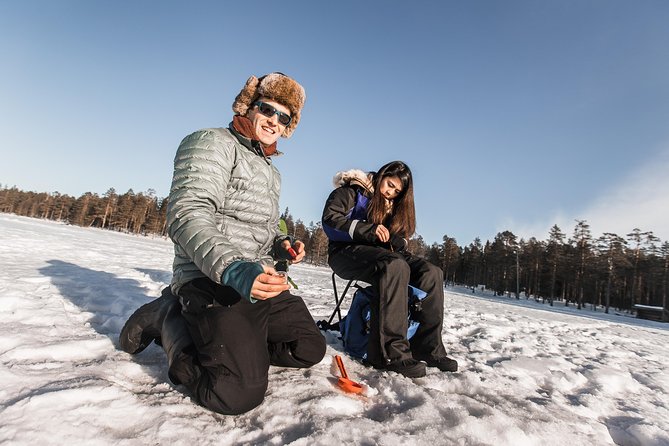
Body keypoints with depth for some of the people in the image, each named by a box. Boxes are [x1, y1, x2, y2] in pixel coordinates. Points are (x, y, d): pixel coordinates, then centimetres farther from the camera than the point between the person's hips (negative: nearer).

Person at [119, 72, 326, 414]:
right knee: (239, 392, -24)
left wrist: (280, 245, 4)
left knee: (311, 349, 5)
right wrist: (232, 269, -35)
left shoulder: (269, 170, 22)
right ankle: (171, 322, 2)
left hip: (260, 284, 9)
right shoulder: (212, 143, -5)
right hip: (210, 281, -9)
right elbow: (186, 216, -19)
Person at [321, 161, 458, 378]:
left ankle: (427, 347, -15)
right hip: (347, 251, -7)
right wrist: (369, 230, -26)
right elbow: (330, 219, -15)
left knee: (432, 273, -15)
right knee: (395, 266, -37)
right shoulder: (353, 191, 0)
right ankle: (391, 352, -38)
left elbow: (400, 239, 16)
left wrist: (394, 241, -11)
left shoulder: (394, 205, 20)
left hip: (381, 252, 7)